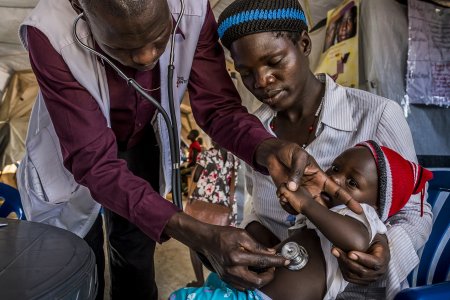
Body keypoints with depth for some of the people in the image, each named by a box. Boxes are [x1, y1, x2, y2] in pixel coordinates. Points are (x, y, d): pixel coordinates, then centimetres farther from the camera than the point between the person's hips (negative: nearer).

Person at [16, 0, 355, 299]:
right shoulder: (51, 33, -37)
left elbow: (217, 105, -23)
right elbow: (94, 161, -38)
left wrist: (267, 148, -45)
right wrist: (198, 235, -49)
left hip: (141, 145, 2)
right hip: (74, 160, -2)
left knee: (137, 256, 18)